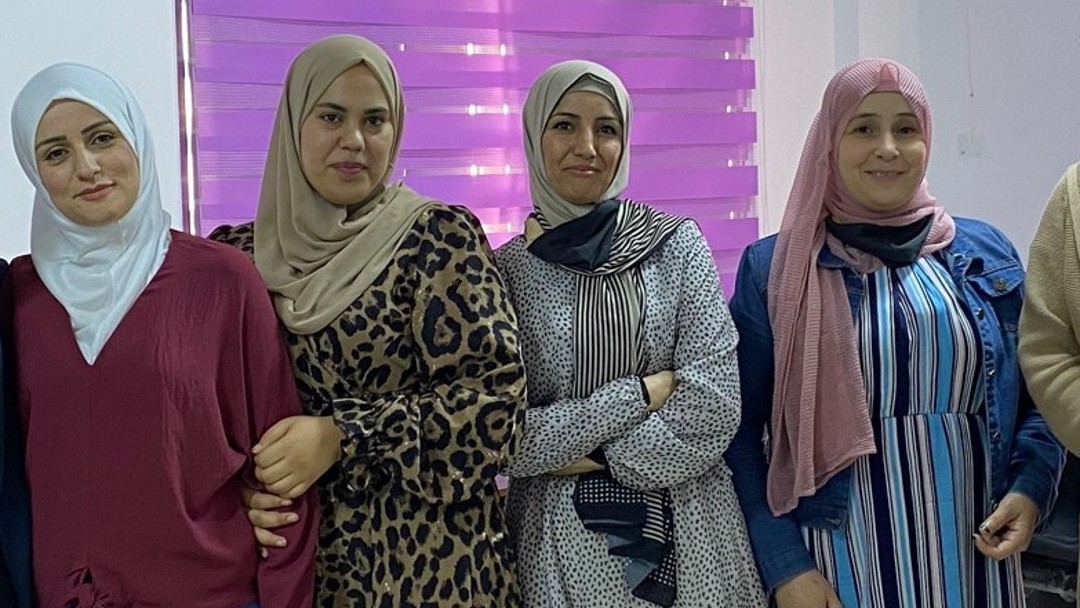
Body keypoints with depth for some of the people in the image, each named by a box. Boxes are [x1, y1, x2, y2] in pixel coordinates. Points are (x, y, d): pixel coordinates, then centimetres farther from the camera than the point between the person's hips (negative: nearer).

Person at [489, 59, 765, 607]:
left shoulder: (675, 244, -2)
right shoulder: (505, 269, -3)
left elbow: (714, 406, -9)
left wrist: (583, 454, -11)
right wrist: (642, 392, -12)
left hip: (686, 531, 1)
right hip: (560, 540, 0)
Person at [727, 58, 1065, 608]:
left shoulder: (985, 254, 5)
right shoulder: (774, 269, -4)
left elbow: (1035, 394, 11)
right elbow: (741, 429, -5)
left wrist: (1030, 489, -6)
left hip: (970, 552, 3)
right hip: (841, 558, -3)